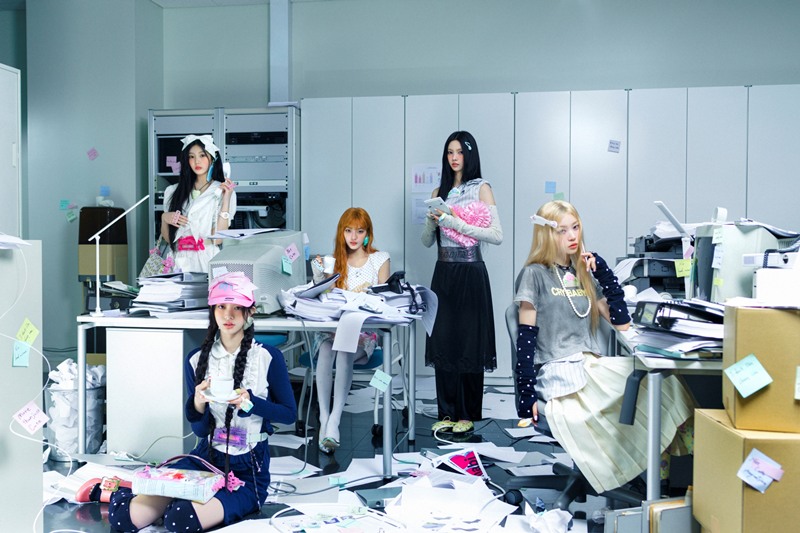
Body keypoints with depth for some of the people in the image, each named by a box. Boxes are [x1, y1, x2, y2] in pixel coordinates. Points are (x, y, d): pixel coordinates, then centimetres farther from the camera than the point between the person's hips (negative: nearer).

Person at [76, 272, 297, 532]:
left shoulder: (269, 358, -8)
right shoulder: (196, 360, 0)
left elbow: (289, 413, -2)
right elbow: (200, 430, 3)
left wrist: (250, 401, -18)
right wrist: (198, 404, -19)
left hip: (248, 470, -2)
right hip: (206, 458, 3)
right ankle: (115, 491, 23)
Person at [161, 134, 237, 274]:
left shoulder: (222, 191, 3)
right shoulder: (173, 192, 14)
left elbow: (218, 238, -8)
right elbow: (168, 238, 18)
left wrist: (226, 199, -10)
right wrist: (164, 219, 1)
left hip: (207, 262, -3)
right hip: (180, 261, 3)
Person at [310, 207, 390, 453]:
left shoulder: (380, 259, 8)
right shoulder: (333, 261, 14)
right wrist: (319, 276, -5)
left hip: (365, 331, -2)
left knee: (344, 353, -34)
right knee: (325, 351, -33)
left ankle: (333, 422, -40)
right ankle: (324, 419, -36)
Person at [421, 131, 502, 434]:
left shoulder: (481, 188, -1)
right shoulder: (440, 192, 14)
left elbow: (497, 236, -11)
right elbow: (427, 241, 15)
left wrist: (457, 223, -16)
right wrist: (433, 221, -5)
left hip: (470, 274, -5)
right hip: (443, 273, 5)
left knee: (469, 344, -1)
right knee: (442, 341, 4)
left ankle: (468, 414, 10)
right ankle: (447, 412, 13)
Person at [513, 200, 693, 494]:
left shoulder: (585, 273, 18)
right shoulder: (535, 274, 1)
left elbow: (622, 322, 13)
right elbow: (526, 337, -5)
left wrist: (602, 270, 7)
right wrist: (527, 395, -12)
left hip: (593, 367, 6)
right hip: (555, 371, -6)